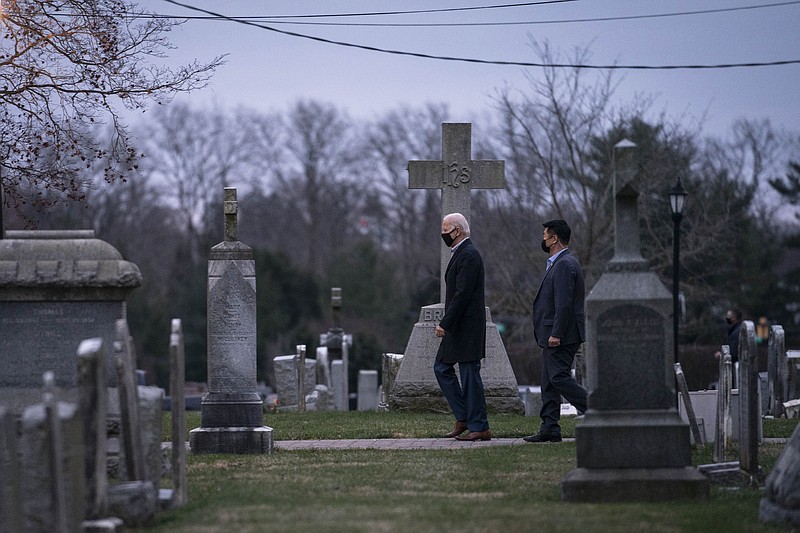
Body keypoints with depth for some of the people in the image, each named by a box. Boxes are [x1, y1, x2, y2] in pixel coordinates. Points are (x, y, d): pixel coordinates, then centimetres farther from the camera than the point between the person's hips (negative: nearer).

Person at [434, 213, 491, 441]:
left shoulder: (468, 255, -16)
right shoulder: (461, 253, 17)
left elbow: (462, 293, -22)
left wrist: (445, 324, -20)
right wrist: (446, 322, 18)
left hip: (466, 327, -11)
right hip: (457, 327, 11)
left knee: (469, 374, -6)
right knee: (442, 368, 12)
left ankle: (479, 427, -1)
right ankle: (464, 418, 15)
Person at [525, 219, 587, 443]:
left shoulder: (565, 265, -16)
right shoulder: (561, 263, 18)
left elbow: (564, 303, -23)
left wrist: (556, 334, -24)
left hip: (561, 337, -11)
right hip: (553, 335, 11)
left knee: (559, 378, -12)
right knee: (549, 382, 9)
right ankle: (549, 429, 9)